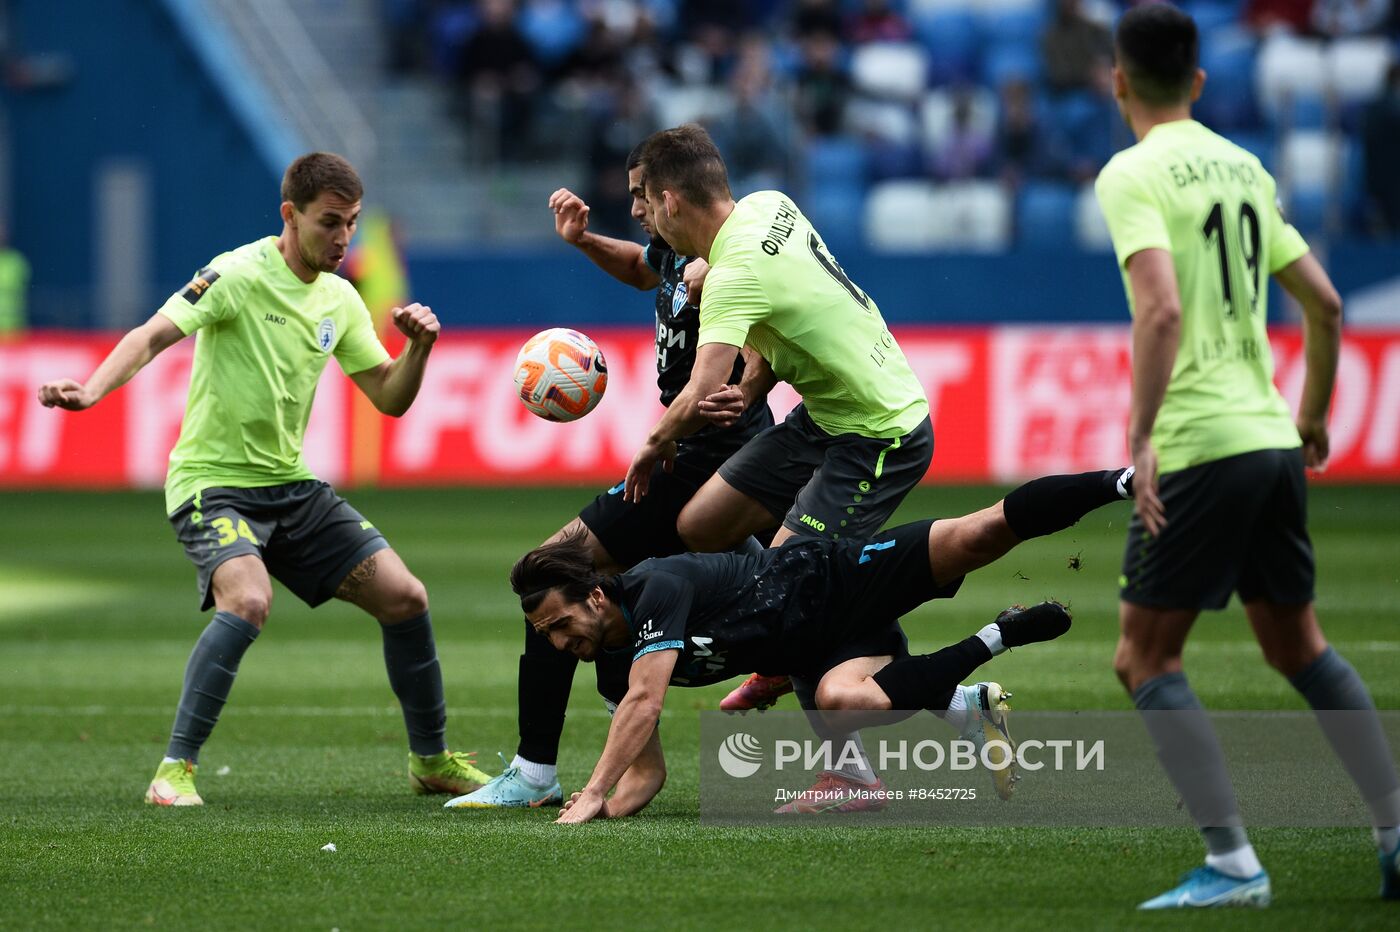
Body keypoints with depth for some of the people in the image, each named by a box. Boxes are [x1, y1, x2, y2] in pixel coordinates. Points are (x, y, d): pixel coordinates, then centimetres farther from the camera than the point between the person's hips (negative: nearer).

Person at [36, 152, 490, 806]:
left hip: (290, 483, 7)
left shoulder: (339, 299, 8)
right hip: (212, 479, -7)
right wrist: (91, 391, -41)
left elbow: (389, 397, 13)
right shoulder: (238, 275, -14)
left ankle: (432, 761, 19)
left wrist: (419, 347, -7)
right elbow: (154, 335, -24)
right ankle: (175, 770, -22)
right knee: (248, 600, -33)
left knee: (404, 597, 0)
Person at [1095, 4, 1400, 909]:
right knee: (1299, 642, 20)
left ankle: (1233, 862, -8)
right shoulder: (1244, 167, 14)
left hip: (1199, 448, -7)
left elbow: (1162, 309, -23)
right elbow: (1325, 303, 17)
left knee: (1146, 657, 1)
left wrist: (1140, 435, -23)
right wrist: (1313, 416, 29)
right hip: (1273, 440, 7)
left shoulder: (1134, 174, -8)